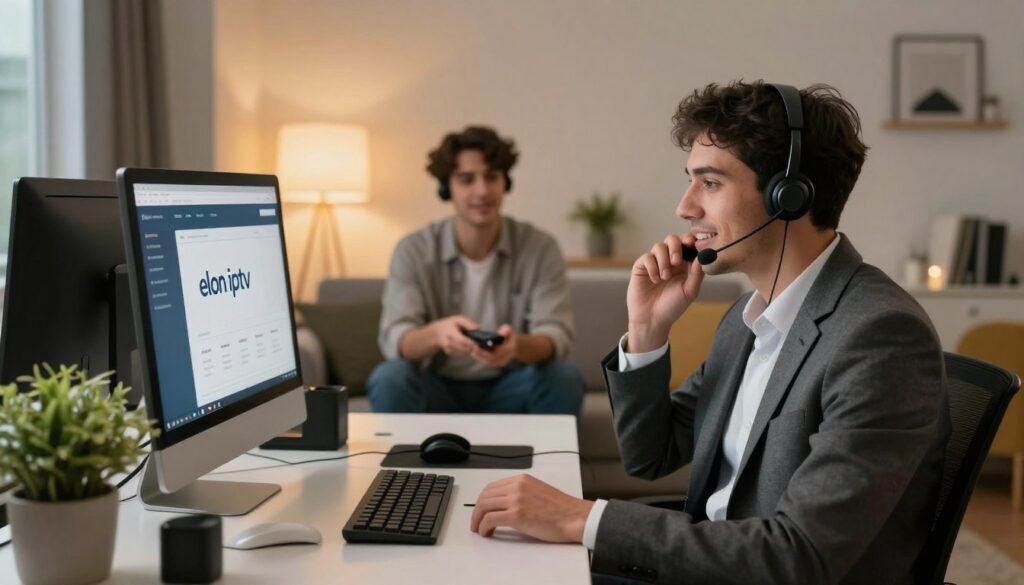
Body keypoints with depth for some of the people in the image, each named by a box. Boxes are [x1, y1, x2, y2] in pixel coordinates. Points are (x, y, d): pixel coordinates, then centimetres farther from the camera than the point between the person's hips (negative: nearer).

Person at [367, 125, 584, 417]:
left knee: (564, 377, -28)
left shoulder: (540, 248, -8)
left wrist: (517, 345, -43)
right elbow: (394, 340, -19)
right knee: (389, 378, -30)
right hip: (438, 393, 0)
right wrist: (436, 333, -44)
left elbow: (556, 336, -18)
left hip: (507, 393, 1)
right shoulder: (413, 250, -9)